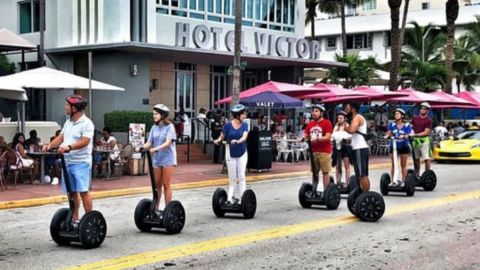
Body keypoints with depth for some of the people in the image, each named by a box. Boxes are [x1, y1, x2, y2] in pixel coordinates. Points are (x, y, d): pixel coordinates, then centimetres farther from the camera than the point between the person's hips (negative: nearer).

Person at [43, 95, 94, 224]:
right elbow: (61, 137, 16)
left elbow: (85, 141, -23)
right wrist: (50, 145, -2)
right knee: (72, 192, 12)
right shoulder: (68, 122, 15)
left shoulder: (86, 123, -11)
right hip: (67, 162, 8)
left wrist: (69, 147, -34)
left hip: (81, 163, -8)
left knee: (83, 192, -10)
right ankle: (75, 219, 21)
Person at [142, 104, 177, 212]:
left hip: (168, 159, -5)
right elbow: (149, 143, 5)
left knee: (166, 184, -3)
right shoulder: (154, 128, 7)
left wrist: (156, 149, -36)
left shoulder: (169, 127, -10)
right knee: (157, 184, 11)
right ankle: (156, 208, 19)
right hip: (157, 159, 6)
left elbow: (168, 143, -21)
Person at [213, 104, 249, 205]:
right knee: (232, 178, 4)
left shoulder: (244, 125, -2)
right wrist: (218, 140, -23)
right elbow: (222, 137, -1)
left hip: (242, 153, 1)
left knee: (241, 177, -3)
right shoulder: (228, 125, -6)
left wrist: (237, 141, -36)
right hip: (231, 153, -1)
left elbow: (244, 136, -17)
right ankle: (230, 198, 12)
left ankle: (241, 199, 0)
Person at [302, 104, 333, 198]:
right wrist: (303, 138, -9)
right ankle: (314, 191, 13)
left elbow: (328, 137, -14)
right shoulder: (310, 124, 14)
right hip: (313, 151, 6)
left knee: (325, 172, -2)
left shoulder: (327, 123, -5)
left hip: (324, 152, -6)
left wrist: (317, 139, -28)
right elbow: (305, 135, 14)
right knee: (314, 172, 8)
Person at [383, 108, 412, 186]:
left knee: (403, 165, 6)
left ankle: (403, 181, 12)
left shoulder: (407, 125, -2)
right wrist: (386, 136, -26)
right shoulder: (392, 125, 3)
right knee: (393, 164, 2)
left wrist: (405, 136, -32)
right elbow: (388, 133, -5)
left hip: (404, 146, -1)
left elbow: (408, 135, -10)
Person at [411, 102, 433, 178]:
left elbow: (426, 132, -9)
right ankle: (416, 174, 18)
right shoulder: (415, 118, 11)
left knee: (426, 158, -7)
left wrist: (416, 134, -17)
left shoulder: (428, 120, -3)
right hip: (415, 140, 4)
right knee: (416, 158, 10)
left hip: (424, 140, -4)